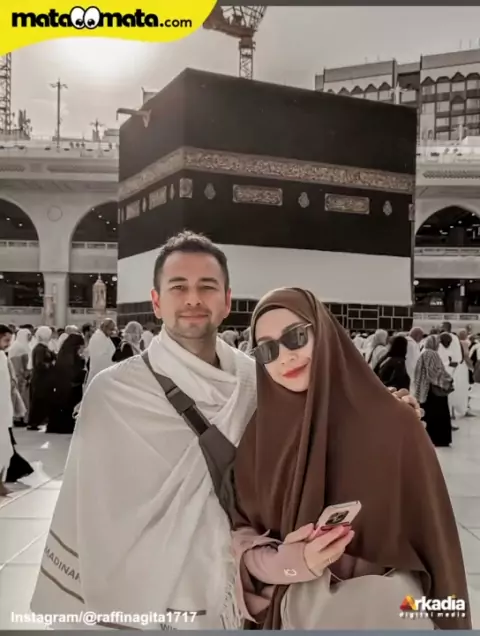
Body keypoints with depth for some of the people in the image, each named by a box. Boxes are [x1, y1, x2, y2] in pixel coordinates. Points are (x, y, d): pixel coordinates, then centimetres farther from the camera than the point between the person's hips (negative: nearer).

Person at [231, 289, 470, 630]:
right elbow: (239, 527, -2)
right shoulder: (261, 431, -7)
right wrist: (278, 563, -21)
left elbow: (434, 542, -9)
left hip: (383, 613, -2)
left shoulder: (394, 424, -16)